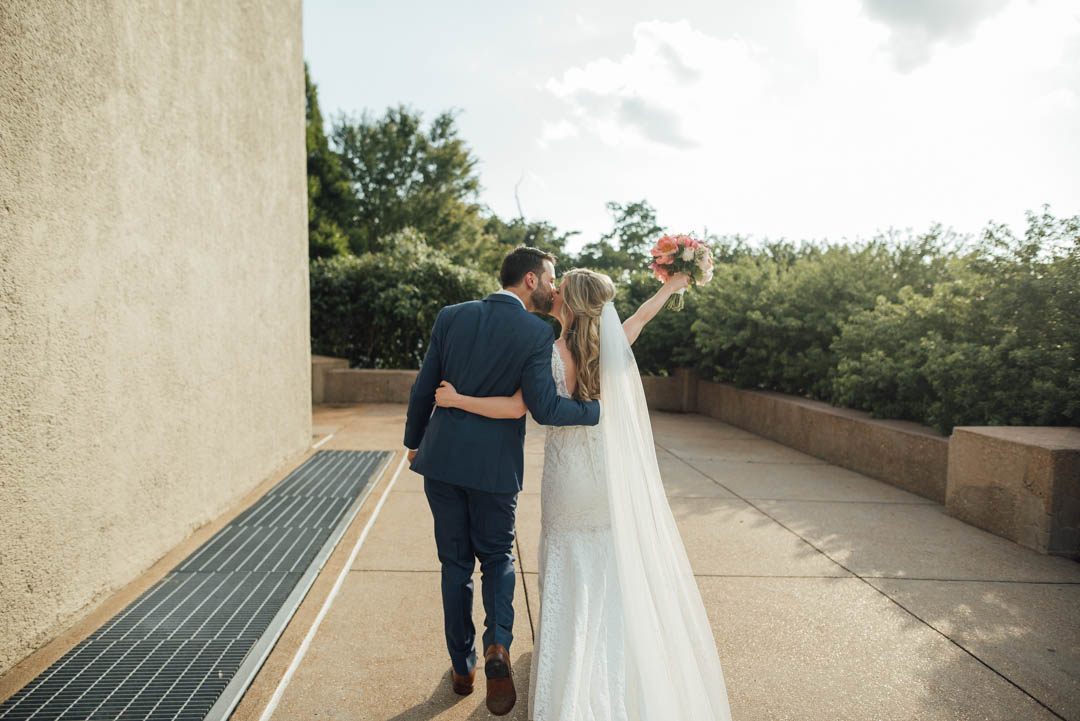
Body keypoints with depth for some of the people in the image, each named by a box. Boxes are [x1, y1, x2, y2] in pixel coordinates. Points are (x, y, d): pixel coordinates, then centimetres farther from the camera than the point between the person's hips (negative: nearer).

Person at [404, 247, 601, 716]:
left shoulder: (452, 316, 1)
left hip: (443, 456, 3)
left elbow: (423, 389, 4)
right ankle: (497, 644, -4)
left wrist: (414, 441, 18)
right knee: (497, 556, 18)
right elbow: (544, 407, -18)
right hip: (495, 465, -3)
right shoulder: (537, 333, -10)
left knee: (455, 562, 15)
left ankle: (462, 667, 26)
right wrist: (598, 409, -4)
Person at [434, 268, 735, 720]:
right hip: (613, 474, 3)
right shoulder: (614, 346, -4)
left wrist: (455, 399, -10)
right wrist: (671, 286, 32)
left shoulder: (550, 353, -16)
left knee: (570, 574, 13)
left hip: (569, 477, -3)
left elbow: (515, 408, -20)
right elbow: (643, 314, 14)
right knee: (620, 573, 18)